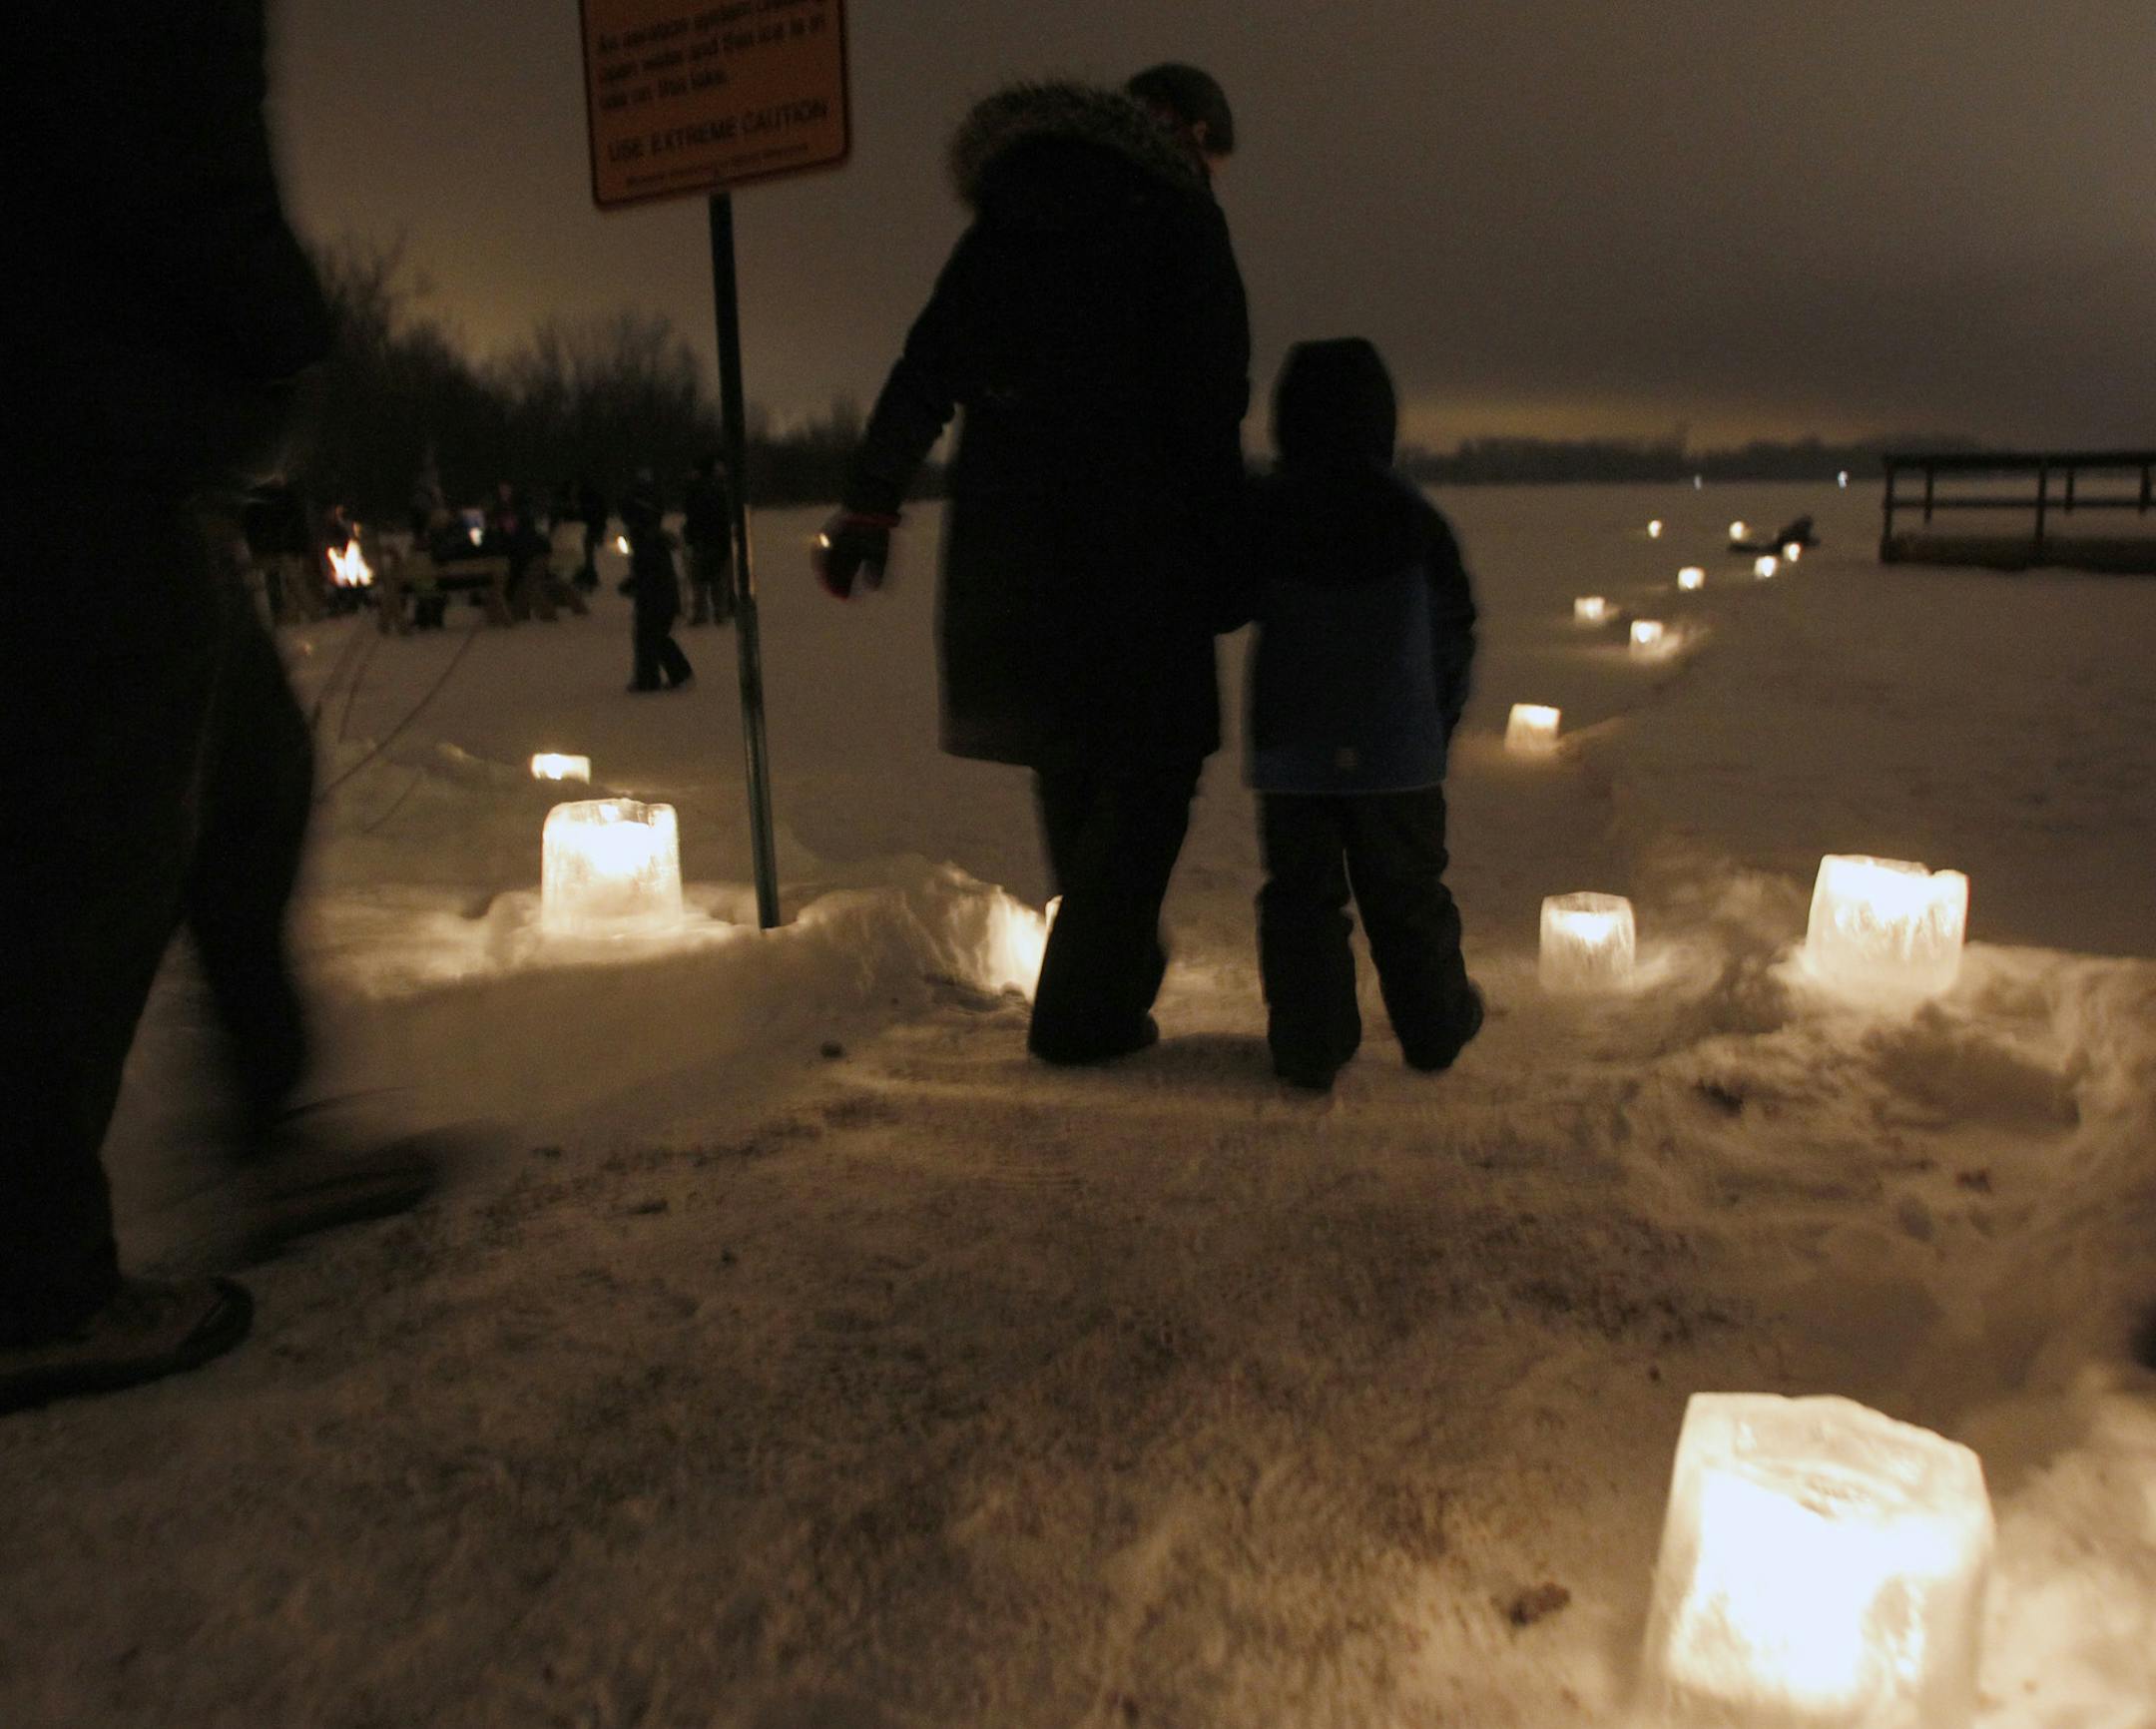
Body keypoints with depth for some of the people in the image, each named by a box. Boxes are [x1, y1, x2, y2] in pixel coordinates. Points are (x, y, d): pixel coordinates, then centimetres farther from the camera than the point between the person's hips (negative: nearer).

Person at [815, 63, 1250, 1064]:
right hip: (1131, 532, -6)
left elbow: (924, 371, 15)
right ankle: (1084, 1008, 2)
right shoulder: (1175, 212, 3)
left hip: (1002, 531, 6)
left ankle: (1114, 963, 30)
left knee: (1069, 753, 18)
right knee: (1149, 759, 3)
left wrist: (868, 505, 14)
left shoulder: (1006, 216, 20)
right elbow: (1210, 402, -7)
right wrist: (1218, 553, -5)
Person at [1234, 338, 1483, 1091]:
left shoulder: (1261, 513, -3)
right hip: (1398, 750, 0)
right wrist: (1437, 721, 16)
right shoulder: (1410, 514, -3)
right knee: (1407, 894, 13)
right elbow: (1454, 629, 4)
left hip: (1291, 753, 0)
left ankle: (1308, 1043, 6)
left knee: (1300, 894, 7)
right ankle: (1436, 1026, 28)